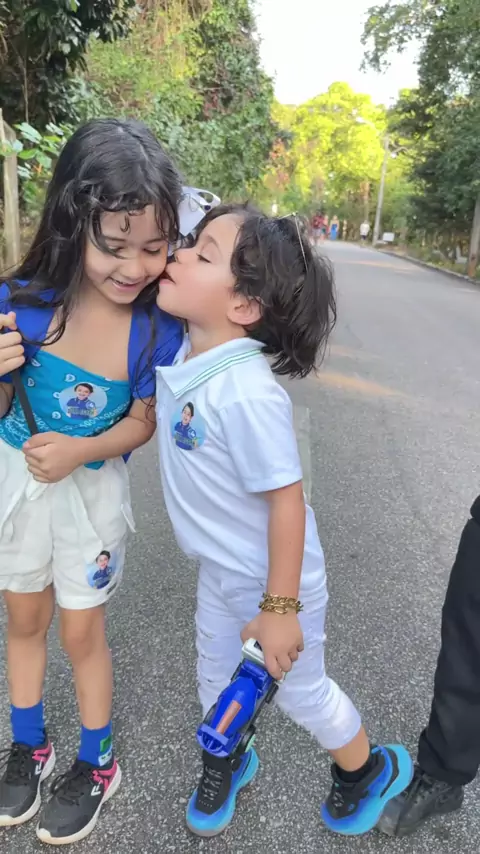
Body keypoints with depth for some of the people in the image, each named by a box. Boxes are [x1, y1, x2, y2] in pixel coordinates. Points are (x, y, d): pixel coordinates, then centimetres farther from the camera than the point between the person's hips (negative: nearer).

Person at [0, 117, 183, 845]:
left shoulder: (157, 327, -23)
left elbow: (142, 422, -9)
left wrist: (81, 450, -26)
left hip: (92, 490, -2)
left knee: (81, 632, 13)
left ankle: (97, 764, 41)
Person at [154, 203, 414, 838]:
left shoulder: (247, 394, -35)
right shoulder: (182, 355, -11)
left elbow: (287, 499, -28)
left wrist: (280, 608, -19)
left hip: (274, 578, -7)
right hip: (219, 571, 7)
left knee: (300, 690, 19)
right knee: (216, 677, 27)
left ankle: (372, 770, 52)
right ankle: (227, 764, 60)